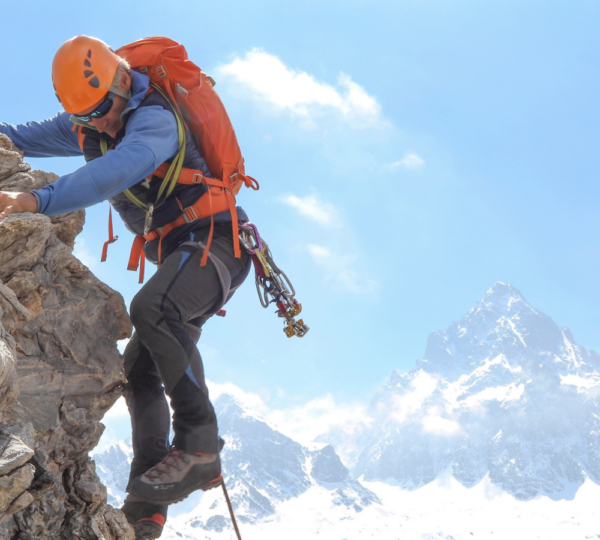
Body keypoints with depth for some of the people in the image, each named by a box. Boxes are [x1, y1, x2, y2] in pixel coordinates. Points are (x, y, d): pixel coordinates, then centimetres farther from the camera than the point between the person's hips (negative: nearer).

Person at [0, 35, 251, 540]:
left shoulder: (154, 118, -21)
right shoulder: (86, 124, 7)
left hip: (216, 240, -9)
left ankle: (199, 447, -30)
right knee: (138, 369, 5)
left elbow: (115, 171, -39)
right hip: (180, 253, 9)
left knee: (152, 307, -37)